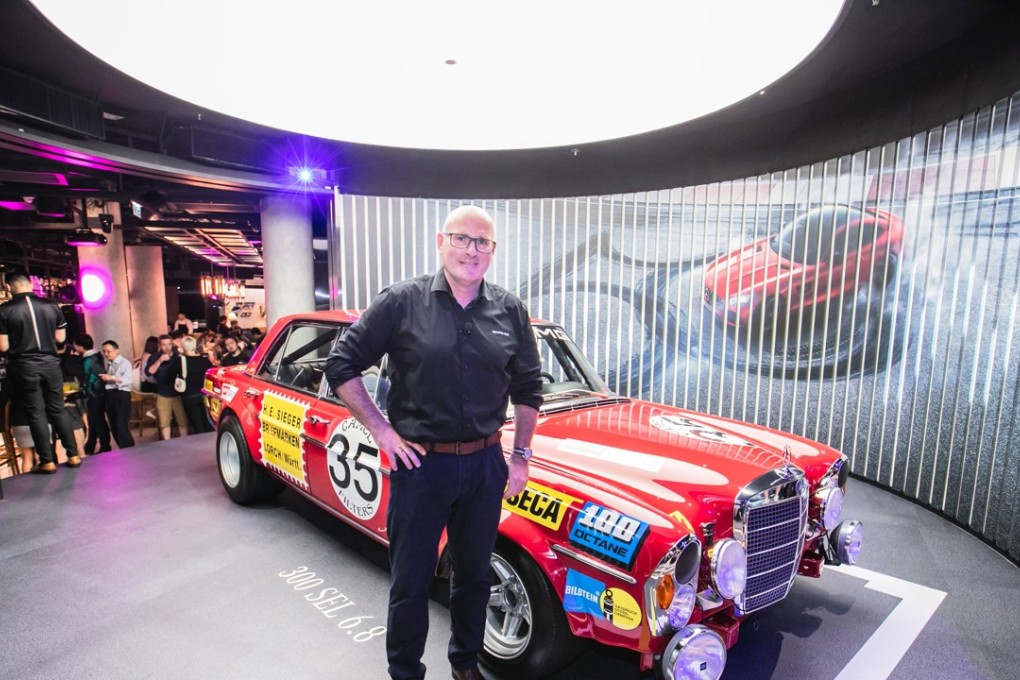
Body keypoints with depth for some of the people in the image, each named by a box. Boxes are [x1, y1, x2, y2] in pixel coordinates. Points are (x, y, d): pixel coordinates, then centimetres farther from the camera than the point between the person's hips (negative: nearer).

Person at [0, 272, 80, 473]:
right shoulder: (51, 306, 1)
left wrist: (19, 338, 12)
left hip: (24, 367, -2)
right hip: (50, 364, 2)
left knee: (35, 413, 4)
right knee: (58, 409, 12)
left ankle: (47, 461, 7)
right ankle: (73, 455, 13)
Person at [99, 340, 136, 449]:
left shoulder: (124, 363, -6)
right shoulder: (109, 364, 18)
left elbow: (127, 380, -18)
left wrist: (112, 378, -22)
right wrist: (104, 379, 10)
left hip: (122, 395, -8)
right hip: (110, 395, 9)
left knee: (121, 426, -12)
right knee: (114, 426, 10)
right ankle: (124, 450, 19)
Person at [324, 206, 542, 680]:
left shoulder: (509, 311, 1)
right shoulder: (402, 301, -8)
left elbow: (527, 388, 10)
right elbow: (341, 365, -4)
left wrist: (520, 456, 8)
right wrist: (381, 430, -9)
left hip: (485, 464, 3)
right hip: (420, 463, -3)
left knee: (473, 574, 20)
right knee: (411, 582, 12)